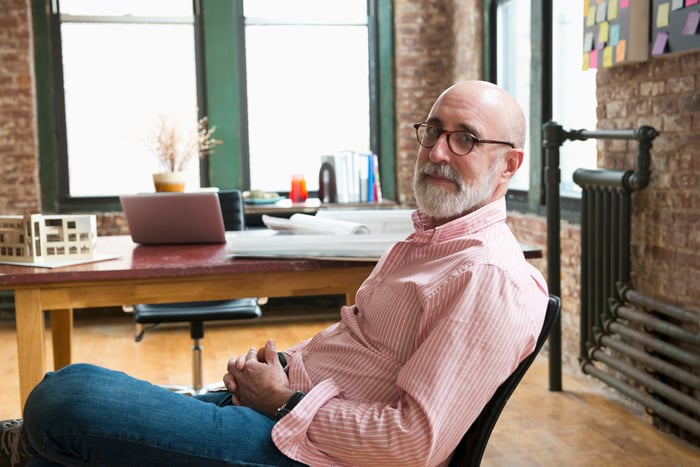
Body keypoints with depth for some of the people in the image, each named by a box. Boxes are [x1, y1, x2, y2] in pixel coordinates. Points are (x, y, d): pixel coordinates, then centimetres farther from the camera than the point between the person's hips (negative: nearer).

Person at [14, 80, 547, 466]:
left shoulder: (493, 281, -18)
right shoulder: (428, 238, 14)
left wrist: (285, 402, -13)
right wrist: (283, 364, 4)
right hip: (286, 404, 10)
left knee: (67, 395, -17)